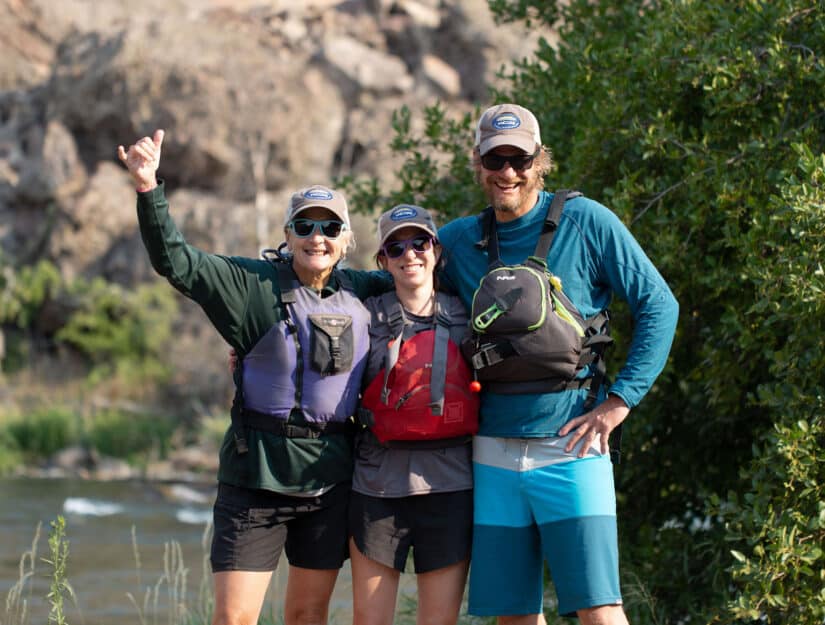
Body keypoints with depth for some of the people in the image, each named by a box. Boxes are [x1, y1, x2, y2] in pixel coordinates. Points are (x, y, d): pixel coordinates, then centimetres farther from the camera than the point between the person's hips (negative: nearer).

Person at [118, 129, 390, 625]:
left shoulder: (360, 292, 8)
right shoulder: (255, 285, -4)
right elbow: (175, 262, -15)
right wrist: (150, 190, -27)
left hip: (329, 474, 4)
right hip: (257, 473, -4)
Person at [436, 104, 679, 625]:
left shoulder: (585, 222, -3)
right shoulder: (459, 241, 8)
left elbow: (658, 305, -2)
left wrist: (620, 400, -8)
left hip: (570, 448, -4)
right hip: (494, 454, 4)